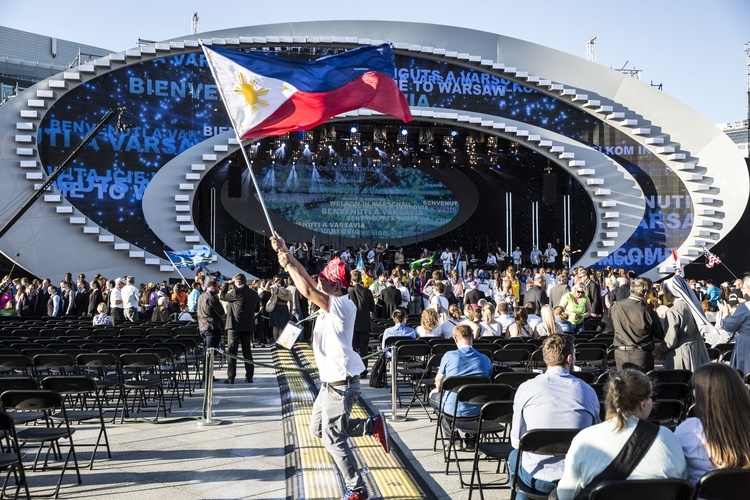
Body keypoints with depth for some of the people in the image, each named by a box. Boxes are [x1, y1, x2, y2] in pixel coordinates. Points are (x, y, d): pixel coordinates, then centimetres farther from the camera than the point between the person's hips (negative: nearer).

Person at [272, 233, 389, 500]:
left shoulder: (343, 305, -21)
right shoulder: (331, 301, 6)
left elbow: (308, 291, -32)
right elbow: (308, 281, 12)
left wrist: (288, 265, -21)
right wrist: (285, 253, 6)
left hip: (341, 384, -10)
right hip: (331, 381, 10)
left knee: (333, 438, -3)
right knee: (318, 428, 19)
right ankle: (373, 424, 21)